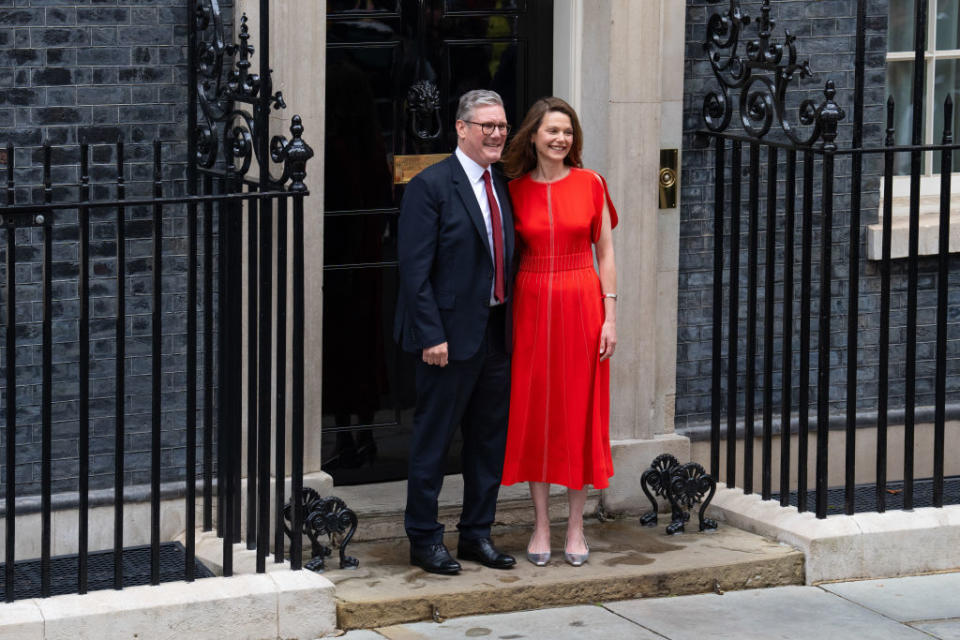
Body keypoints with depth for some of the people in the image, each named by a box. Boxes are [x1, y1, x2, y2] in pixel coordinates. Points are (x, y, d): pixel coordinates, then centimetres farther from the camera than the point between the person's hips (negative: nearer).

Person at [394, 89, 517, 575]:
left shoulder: (501, 187, 13)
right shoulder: (431, 186, -10)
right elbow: (415, 270, -13)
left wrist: (512, 326, 10)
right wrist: (431, 335, -18)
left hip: (496, 332, 7)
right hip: (452, 335, -7)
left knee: (490, 439, 13)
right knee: (433, 439, 1)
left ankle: (477, 534, 24)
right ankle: (424, 539, 11)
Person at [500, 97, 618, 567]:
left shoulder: (590, 184, 1)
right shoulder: (515, 190, 3)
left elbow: (605, 254, 2)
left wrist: (610, 316, -4)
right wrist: (507, 319, 1)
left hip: (582, 305, -1)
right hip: (532, 306, 1)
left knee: (581, 413, 3)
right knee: (533, 411, 4)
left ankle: (575, 526, 13)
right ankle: (540, 524, 13)